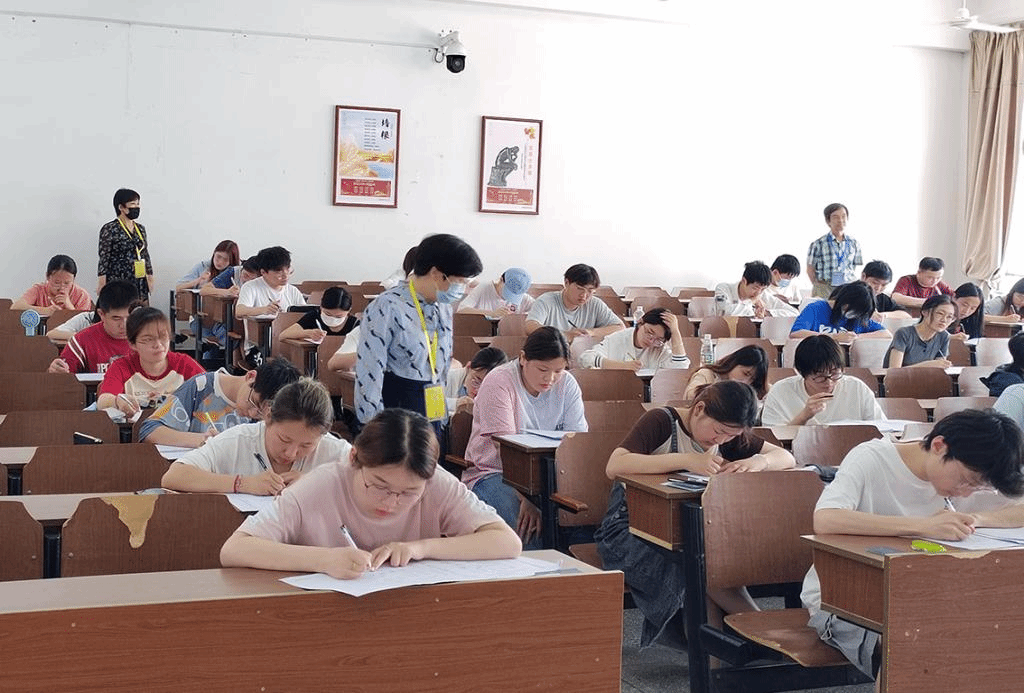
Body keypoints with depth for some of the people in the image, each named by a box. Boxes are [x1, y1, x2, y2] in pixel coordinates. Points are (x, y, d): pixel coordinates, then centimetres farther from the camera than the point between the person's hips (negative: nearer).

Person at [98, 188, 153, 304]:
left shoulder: (141, 229, 13)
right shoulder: (109, 229, -5)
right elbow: (103, 258, -7)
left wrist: (150, 278, 15)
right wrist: (102, 284, -11)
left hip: (139, 284, 6)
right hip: (118, 282, -6)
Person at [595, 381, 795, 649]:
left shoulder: (729, 436, 6)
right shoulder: (661, 421, -15)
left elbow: (786, 458, 4)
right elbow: (614, 466, -30)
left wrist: (759, 461, -20)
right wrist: (685, 460, -35)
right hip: (631, 529, -6)